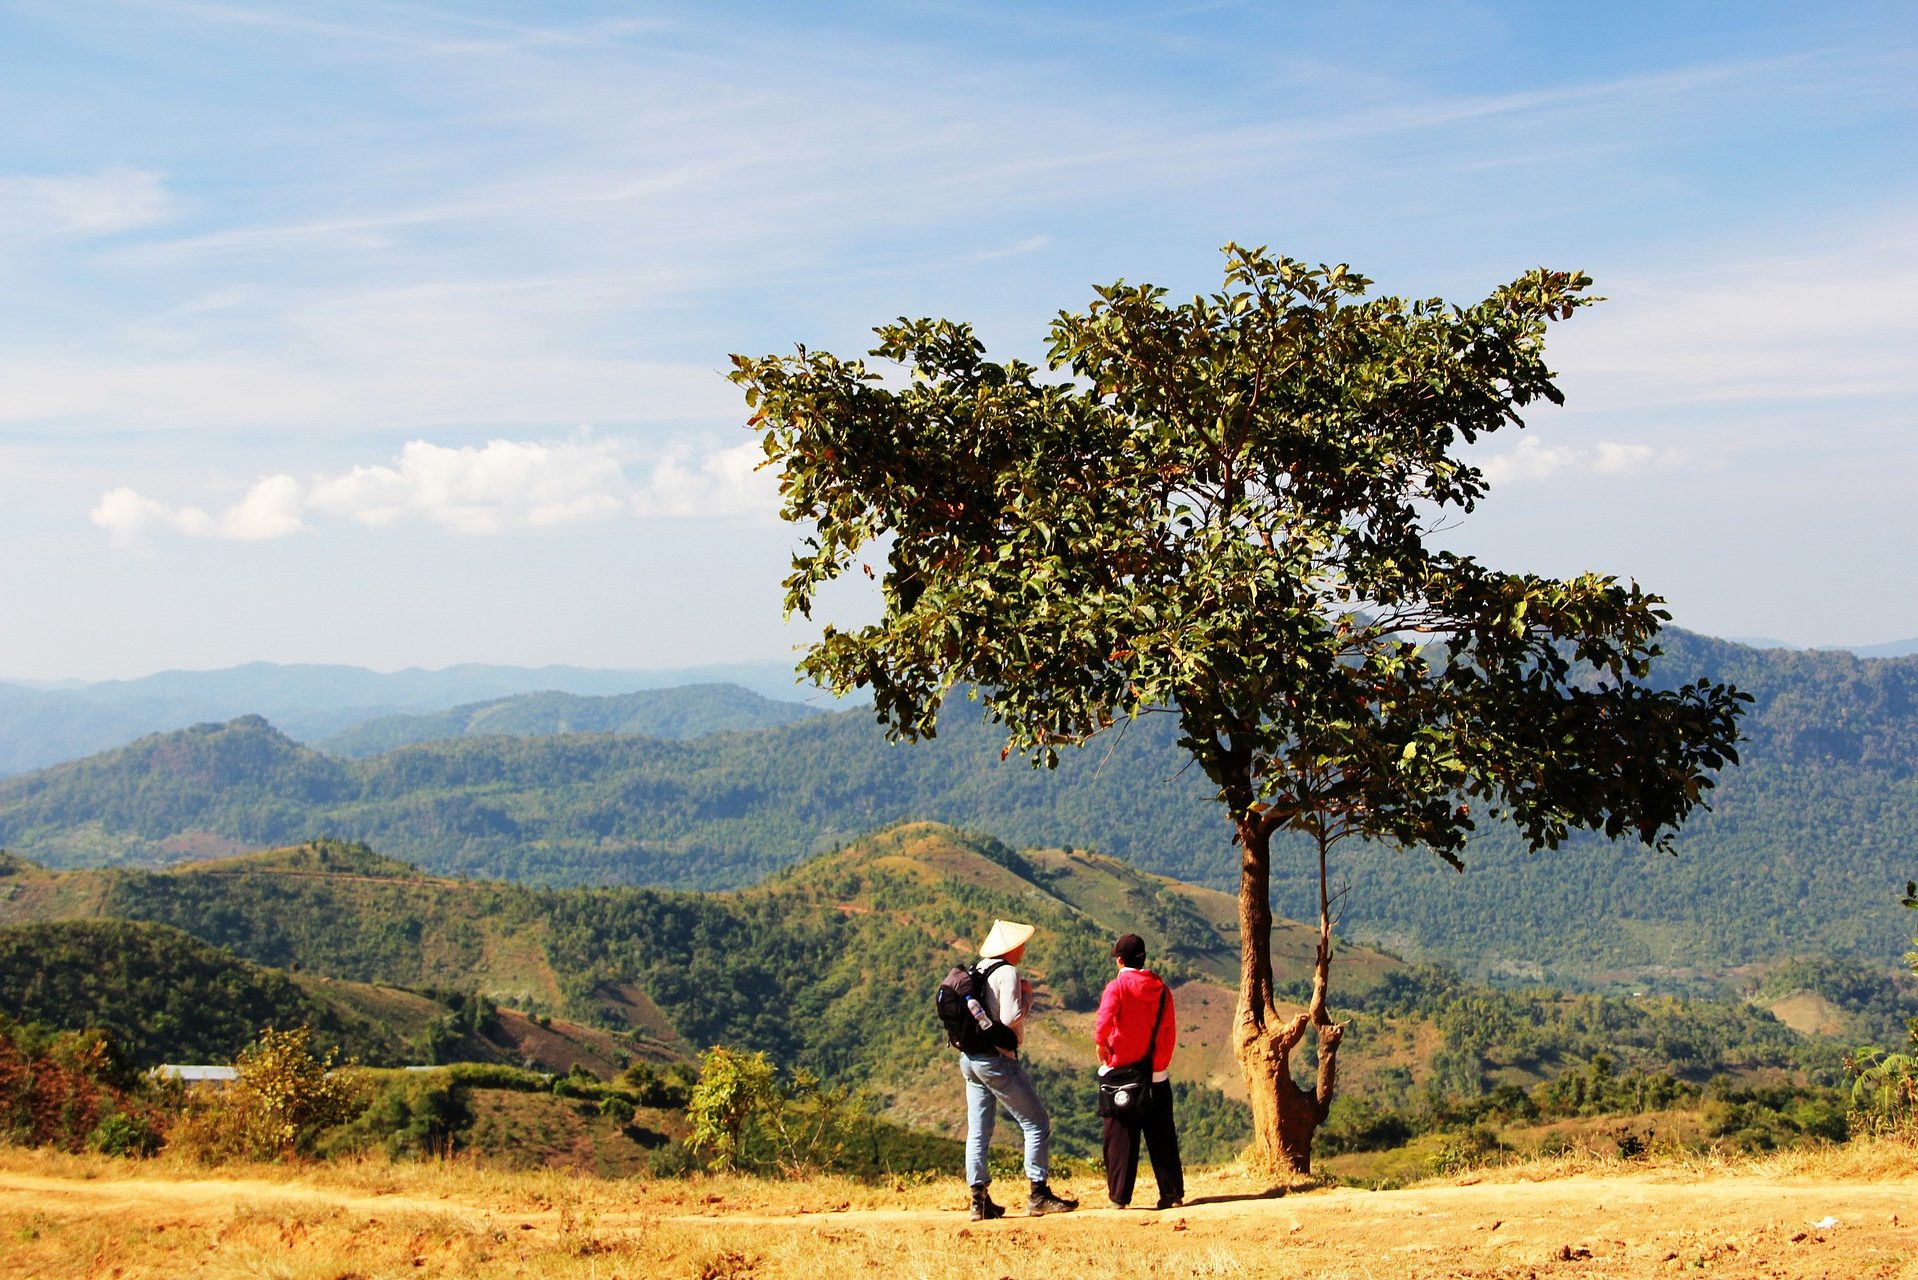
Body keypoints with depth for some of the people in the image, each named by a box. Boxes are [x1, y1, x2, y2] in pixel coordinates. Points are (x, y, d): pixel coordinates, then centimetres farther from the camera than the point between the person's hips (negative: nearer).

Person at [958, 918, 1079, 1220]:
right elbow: (1010, 1018, -19)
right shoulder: (1007, 972, -11)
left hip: (969, 1057, 9)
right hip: (996, 1058, -9)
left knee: (978, 1132, 9)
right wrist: (1027, 996, -2)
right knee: (1037, 1124, -1)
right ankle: (1039, 1194, -3)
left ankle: (979, 1200, 9)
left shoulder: (978, 970, 13)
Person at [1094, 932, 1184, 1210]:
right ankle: (1172, 1192, 10)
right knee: (1162, 1137, 10)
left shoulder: (1117, 986, -9)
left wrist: (1102, 1046, -7)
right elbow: (1170, 1031, 9)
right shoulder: (1161, 988, 5)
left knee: (1121, 1136, 2)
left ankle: (1119, 1197, 1)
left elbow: (1103, 1023, -24)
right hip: (1157, 1075, 4)